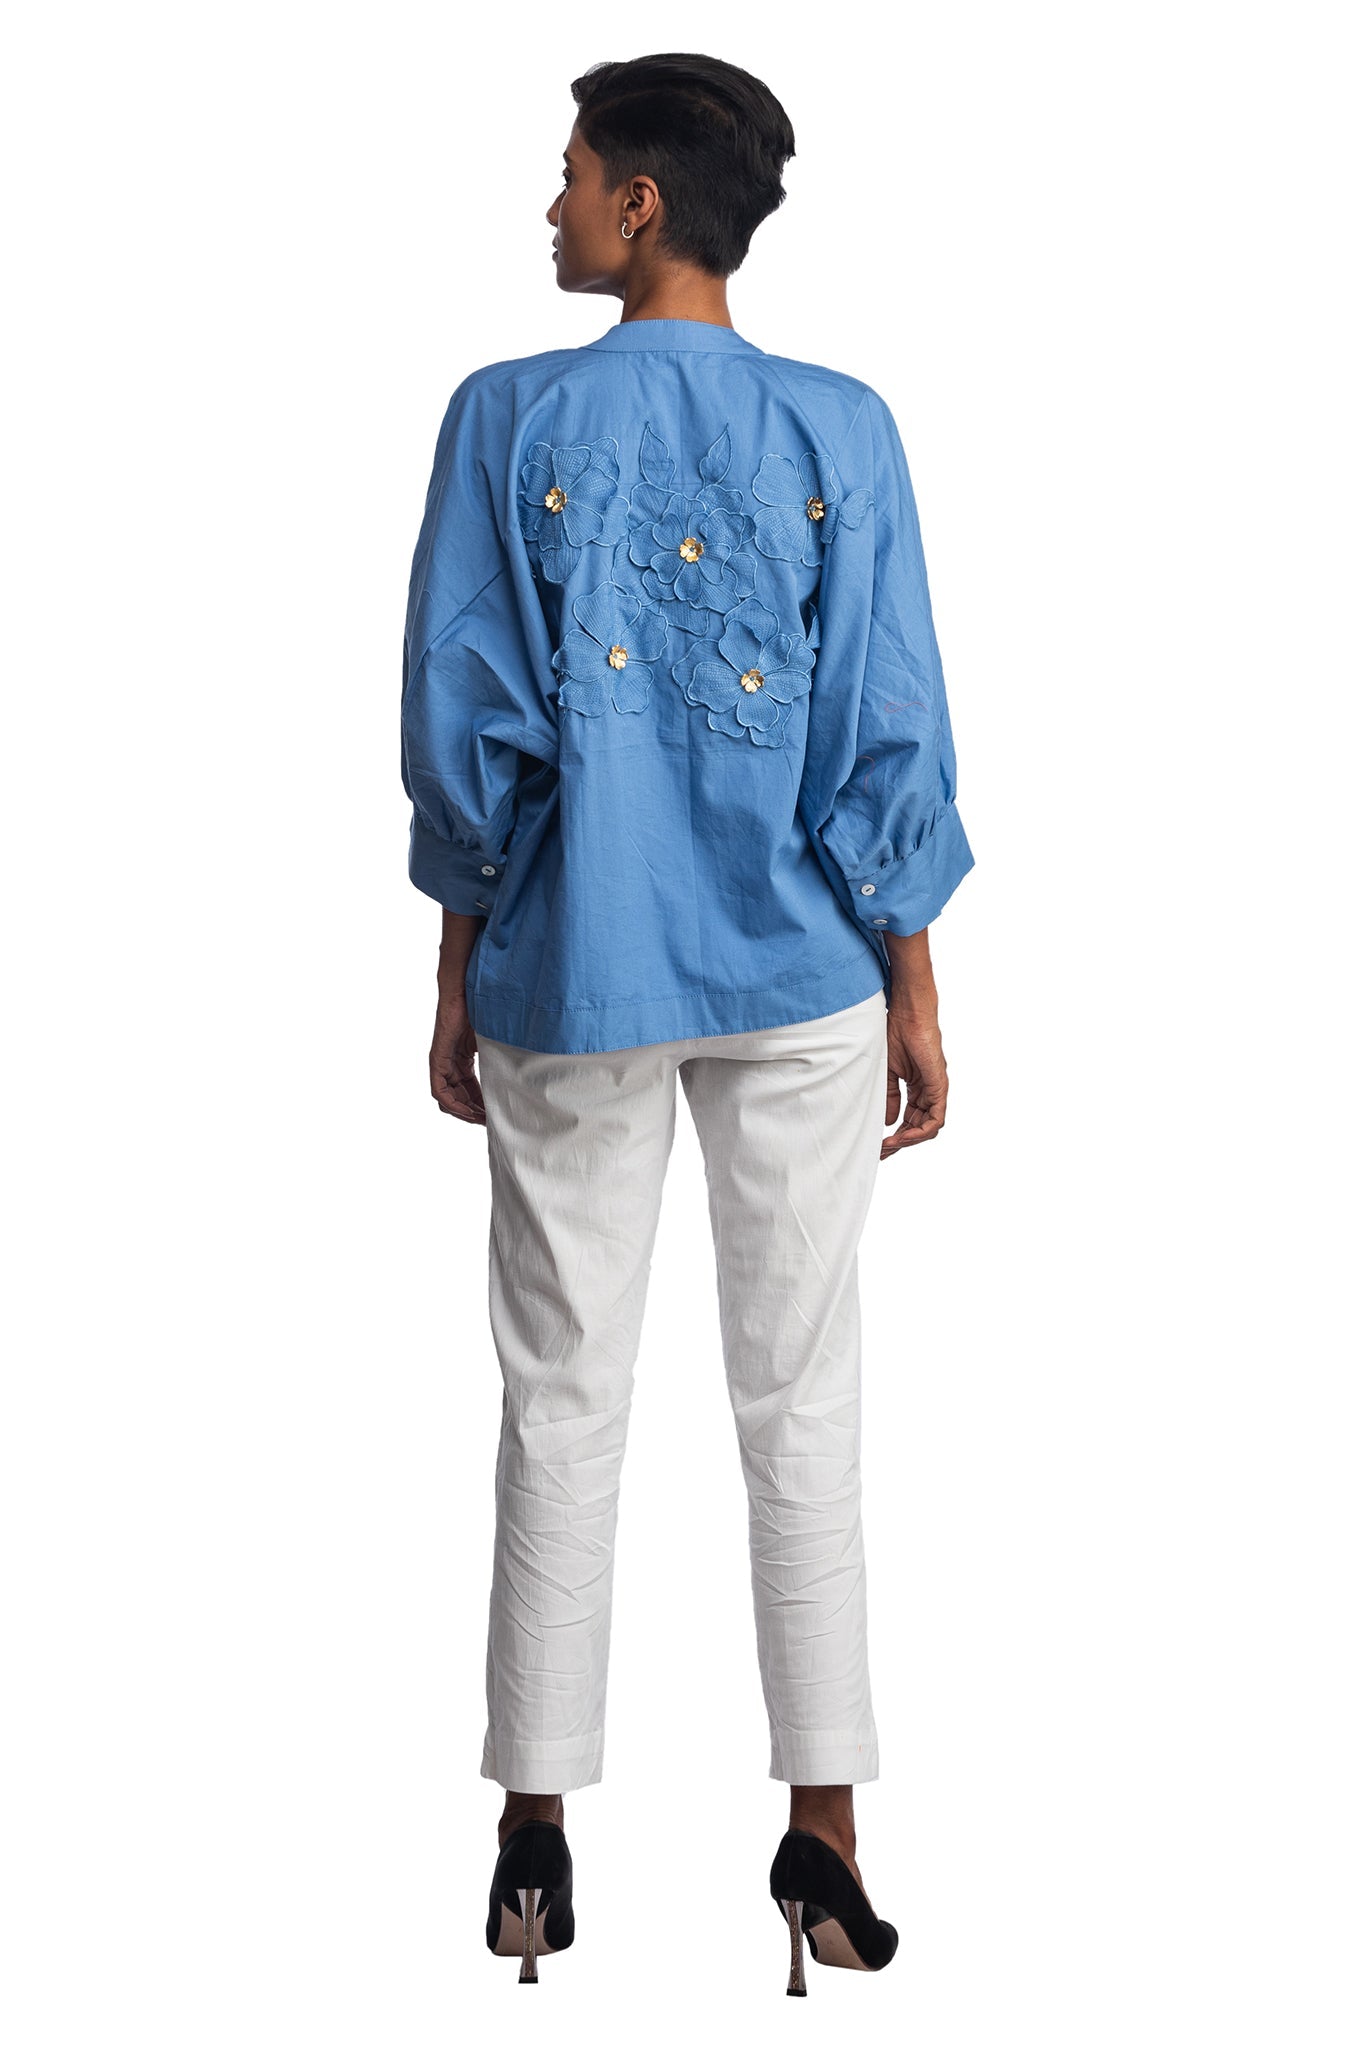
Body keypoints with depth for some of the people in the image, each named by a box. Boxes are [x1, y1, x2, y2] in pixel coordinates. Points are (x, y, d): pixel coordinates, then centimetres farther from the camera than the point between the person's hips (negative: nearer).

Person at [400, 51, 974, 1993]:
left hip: (569, 981, 0)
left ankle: (538, 1847, 16)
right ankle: (822, 1836, 13)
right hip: (801, 981, 0)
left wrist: (460, 978, 6)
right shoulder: (841, 431, -3)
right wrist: (914, 994, 4)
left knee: (564, 1408, 9)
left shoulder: (510, 417, -4)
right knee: (804, 1408, 8)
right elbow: (890, 741, -4)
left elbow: (460, 730, -4)